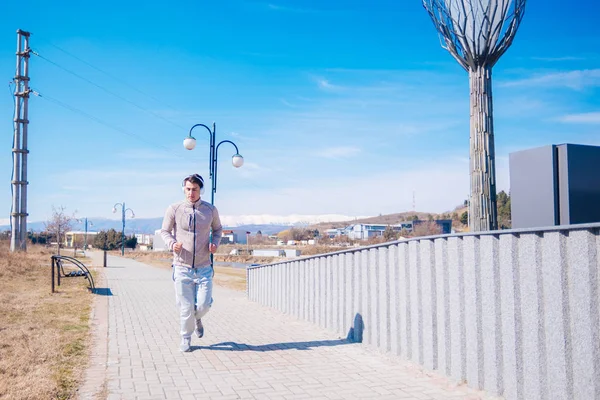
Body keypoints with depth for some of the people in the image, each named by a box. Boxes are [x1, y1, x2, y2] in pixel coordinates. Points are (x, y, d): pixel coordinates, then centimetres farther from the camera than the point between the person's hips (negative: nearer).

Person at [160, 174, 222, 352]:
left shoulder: (211, 210, 1)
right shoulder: (174, 209, -5)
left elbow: (217, 229, 17)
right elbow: (164, 231, 6)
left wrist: (215, 243, -3)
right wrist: (172, 243, -15)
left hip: (204, 268, 1)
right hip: (182, 267, -1)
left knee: (203, 305, -2)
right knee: (185, 308, 4)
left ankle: (197, 318, 35)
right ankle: (186, 338, 28)